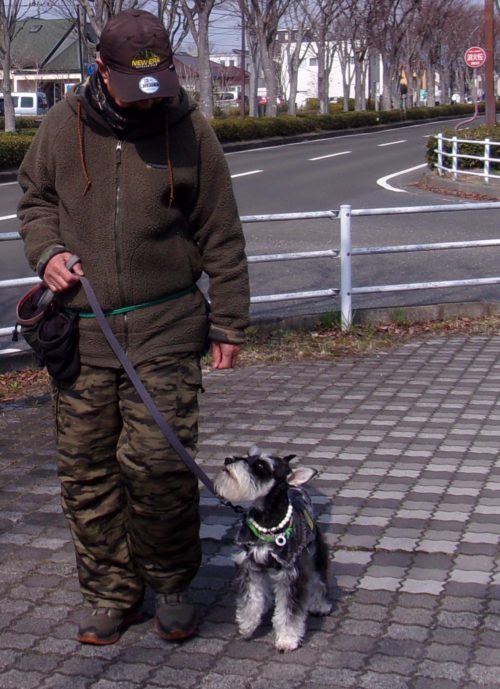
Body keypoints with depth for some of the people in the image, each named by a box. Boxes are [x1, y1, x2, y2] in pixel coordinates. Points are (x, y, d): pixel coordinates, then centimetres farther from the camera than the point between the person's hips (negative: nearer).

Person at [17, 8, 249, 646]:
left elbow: (220, 236, 5)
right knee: (86, 471, 5)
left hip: (165, 329, -2)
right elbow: (34, 198, 19)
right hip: (82, 331, 3)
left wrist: (228, 323, 5)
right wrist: (47, 251, -2)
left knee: (158, 462, -7)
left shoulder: (189, 131, 0)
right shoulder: (63, 126, 3)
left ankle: (172, 585, 17)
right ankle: (110, 593, 22)